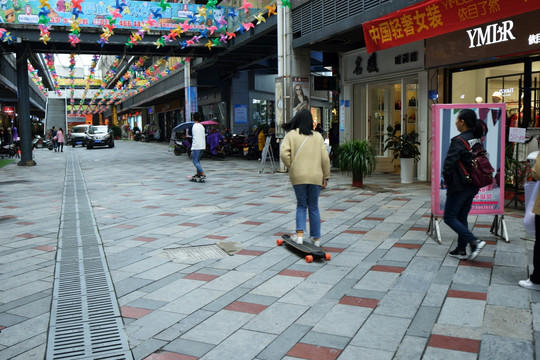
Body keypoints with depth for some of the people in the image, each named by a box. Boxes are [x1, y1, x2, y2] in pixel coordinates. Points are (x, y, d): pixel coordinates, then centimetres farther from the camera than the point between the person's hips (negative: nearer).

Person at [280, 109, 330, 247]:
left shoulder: (291, 135, 1)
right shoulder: (318, 136, 6)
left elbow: (284, 153, -11)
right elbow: (325, 158, 3)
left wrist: (291, 167, 4)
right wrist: (325, 177, 10)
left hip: (298, 176, -1)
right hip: (316, 177, 1)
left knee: (301, 206, 13)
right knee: (314, 207, 11)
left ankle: (300, 234, 0)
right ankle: (316, 238, 15)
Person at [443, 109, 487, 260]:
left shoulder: (459, 141, -19)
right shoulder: (477, 140, 5)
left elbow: (449, 164, -22)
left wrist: (447, 181, -6)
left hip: (459, 186, -8)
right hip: (473, 186, 8)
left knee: (449, 217, 3)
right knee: (461, 217, 16)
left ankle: (474, 242, -6)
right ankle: (461, 250, 21)